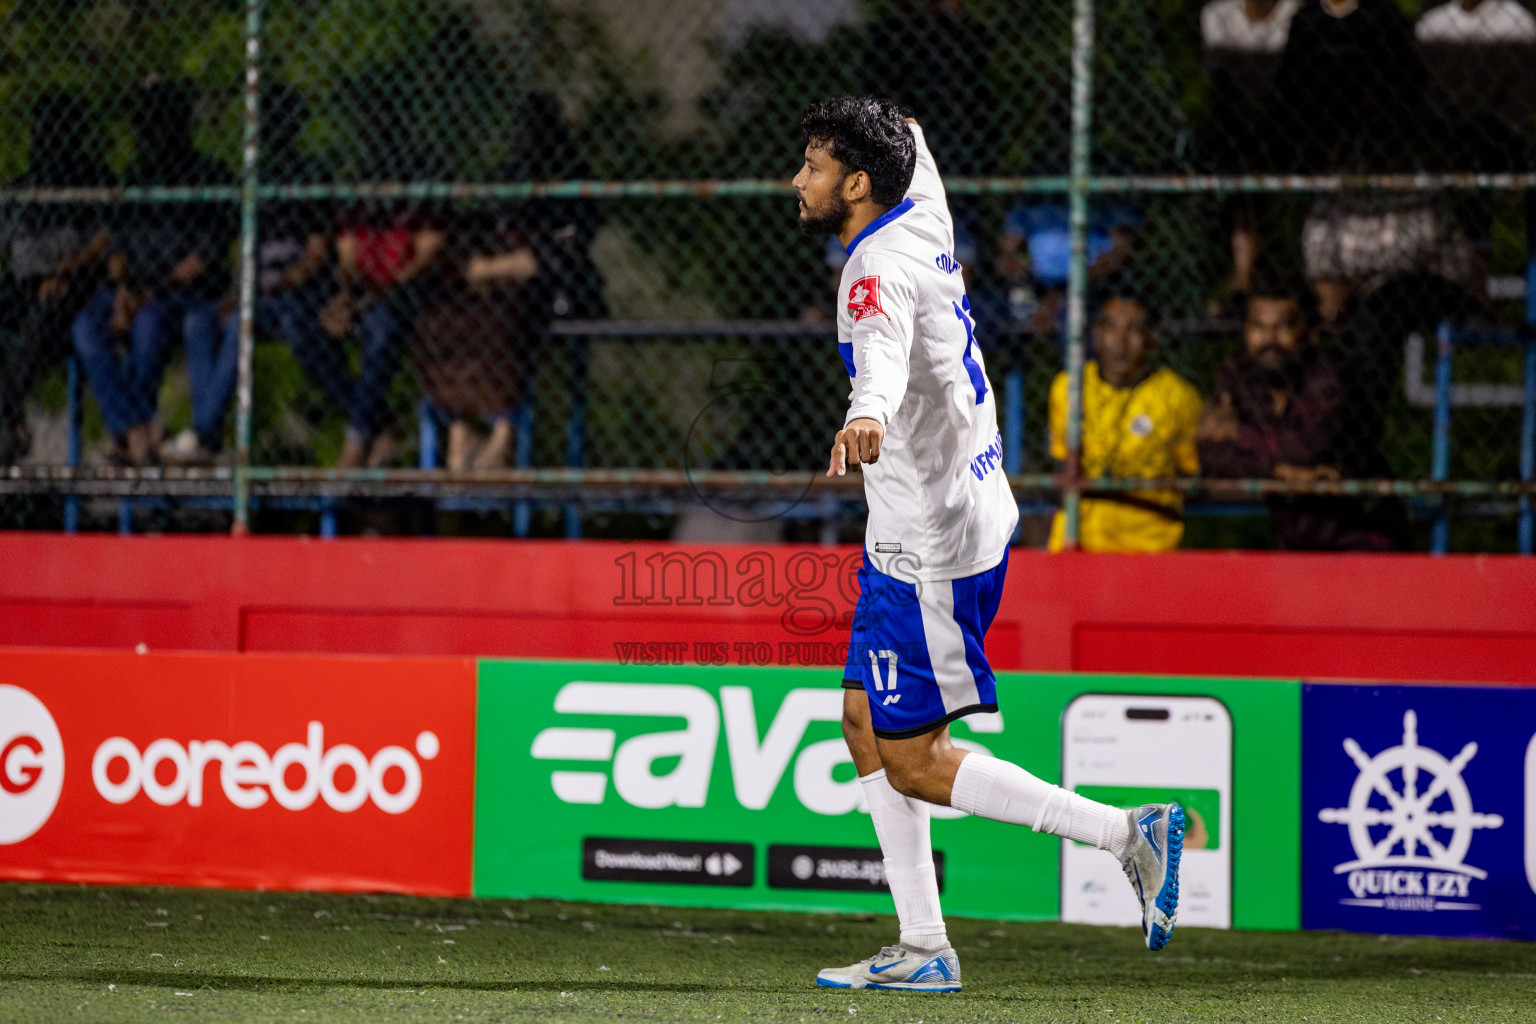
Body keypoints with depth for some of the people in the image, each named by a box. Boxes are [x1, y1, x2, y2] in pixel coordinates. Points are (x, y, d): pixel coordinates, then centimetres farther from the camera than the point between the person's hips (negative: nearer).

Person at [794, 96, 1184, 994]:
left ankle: (1130, 833, -5)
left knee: (914, 763, -7)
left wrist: (867, 414, -64)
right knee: (868, 724, 11)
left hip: (932, 547, -10)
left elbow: (885, 349, -44)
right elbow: (917, 162, 32)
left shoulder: (880, 269, -20)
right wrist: (906, 135, 53)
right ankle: (924, 949, 11)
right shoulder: (921, 218, 7)